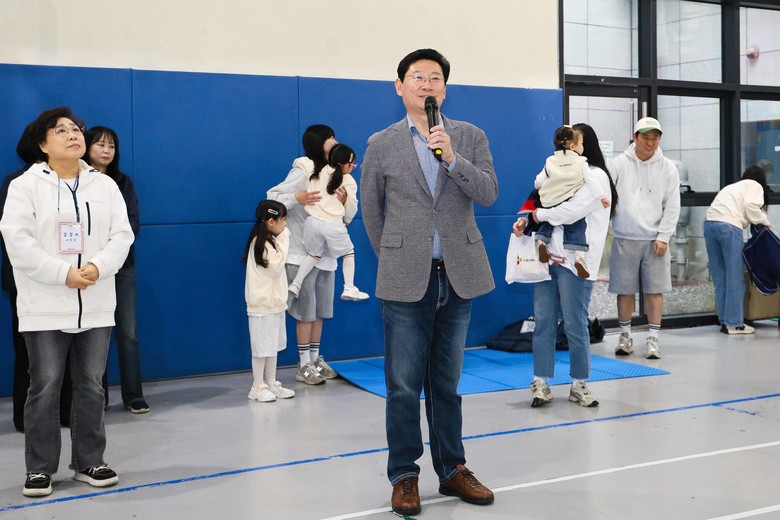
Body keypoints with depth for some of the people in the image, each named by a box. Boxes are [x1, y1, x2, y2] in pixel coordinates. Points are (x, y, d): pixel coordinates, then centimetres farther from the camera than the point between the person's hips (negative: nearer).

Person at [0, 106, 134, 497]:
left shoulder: (105, 185, 9)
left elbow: (121, 235, 2)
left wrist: (97, 267, -16)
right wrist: (64, 273, -18)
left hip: (96, 307, 3)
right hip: (45, 308, -3)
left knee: (91, 387, 9)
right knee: (45, 389, 1)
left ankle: (89, 462, 21)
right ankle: (40, 469, 13)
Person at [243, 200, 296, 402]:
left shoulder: (271, 241, 13)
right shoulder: (261, 243, -18)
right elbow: (276, 267, -19)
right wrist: (283, 241, -15)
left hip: (274, 302, 10)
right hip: (262, 304, -10)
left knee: (273, 345, 14)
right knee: (262, 347, -2)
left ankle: (271, 383, 22)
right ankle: (258, 387, 6)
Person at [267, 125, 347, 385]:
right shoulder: (303, 171, -11)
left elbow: (348, 217, 9)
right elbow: (272, 198, -14)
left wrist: (344, 201, -11)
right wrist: (297, 198, -28)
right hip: (302, 253, -6)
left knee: (320, 310, 12)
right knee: (306, 311, 0)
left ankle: (315, 359, 23)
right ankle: (304, 365, 8)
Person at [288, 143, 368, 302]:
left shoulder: (319, 172, 7)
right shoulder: (348, 181, -3)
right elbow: (352, 206, 1)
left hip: (313, 221, 4)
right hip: (333, 225, -4)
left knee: (314, 255, 25)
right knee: (348, 253, 19)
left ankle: (295, 284, 16)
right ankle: (349, 289, 15)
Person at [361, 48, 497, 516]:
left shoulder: (470, 137, 6)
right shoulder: (382, 144, 3)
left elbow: (489, 194, -6)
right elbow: (371, 210, 10)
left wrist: (453, 158, -19)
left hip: (458, 277, 2)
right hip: (406, 281, -1)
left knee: (447, 382, 13)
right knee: (404, 386, 2)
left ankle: (452, 470, 23)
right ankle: (404, 476, 14)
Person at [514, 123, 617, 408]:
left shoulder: (596, 176, -3)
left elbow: (572, 211, -16)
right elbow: (543, 207, 22)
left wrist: (539, 213, -5)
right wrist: (525, 220, 2)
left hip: (574, 260, -6)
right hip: (547, 255, 6)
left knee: (575, 323, 0)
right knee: (543, 320, 4)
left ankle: (579, 384, 13)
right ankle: (541, 383, 10)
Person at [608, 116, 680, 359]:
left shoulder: (668, 168, 4)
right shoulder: (619, 164, 1)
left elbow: (672, 206, 3)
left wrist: (663, 237, -5)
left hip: (655, 239, 0)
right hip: (624, 238, 0)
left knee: (655, 289, 0)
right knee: (625, 289, 5)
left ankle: (653, 338, 8)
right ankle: (625, 336, 17)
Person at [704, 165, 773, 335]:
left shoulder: (732, 186, 35)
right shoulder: (755, 186, 16)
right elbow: (751, 206, -4)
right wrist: (764, 221, 12)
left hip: (709, 223, 7)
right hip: (729, 225, -7)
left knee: (719, 277, 9)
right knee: (735, 278, -2)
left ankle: (724, 321, 11)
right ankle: (734, 323, -1)